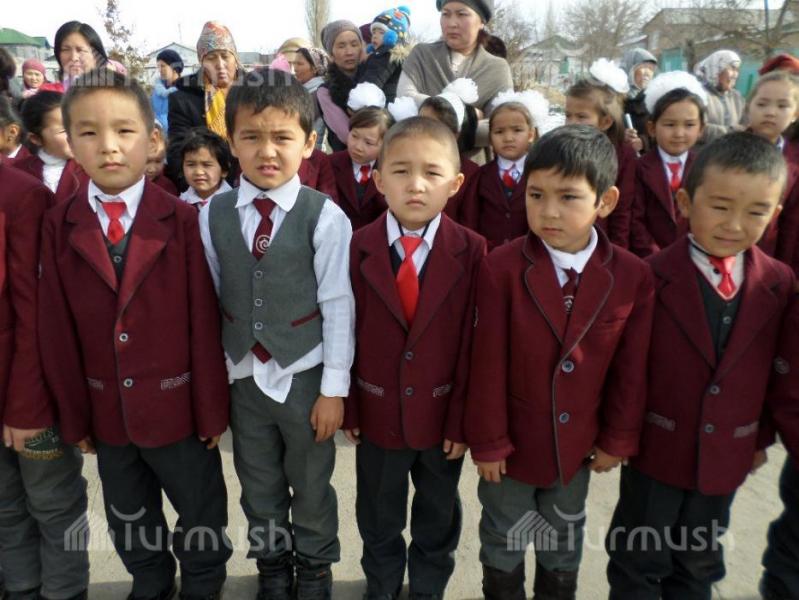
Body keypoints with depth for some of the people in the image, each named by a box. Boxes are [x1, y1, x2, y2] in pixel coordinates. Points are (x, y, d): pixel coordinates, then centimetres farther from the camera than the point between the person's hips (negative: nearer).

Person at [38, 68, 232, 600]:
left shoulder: (183, 220, -12)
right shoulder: (59, 226, -3)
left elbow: (204, 324, -11)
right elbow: (58, 330, -2)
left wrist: (211, 410, -8)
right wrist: (74, 414, 0)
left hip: (177, 406, -3)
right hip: (107, 411, 3)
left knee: (202, 520, 17)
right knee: (130, 525, 24)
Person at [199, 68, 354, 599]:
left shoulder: (325, 216, -12)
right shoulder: (213, 215, -2)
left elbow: (338, 306, -11)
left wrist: (334, 388, -10)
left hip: (305, 375, -3)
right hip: (244, 375, 3)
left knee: (311, 487, 16)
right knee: (259, 488, 20)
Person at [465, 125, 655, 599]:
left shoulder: (633, 276, -12)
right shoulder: (502, 268, -20)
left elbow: (631, 368, -4)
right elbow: (488, 363, -16)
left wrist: (618, 439, 0)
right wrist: (488, 440, -11)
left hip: (578, 445, 2)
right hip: (512, 440, -2)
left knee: (564, 542, 26)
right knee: (503, 542, 21)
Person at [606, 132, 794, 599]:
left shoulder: (780, 284, -5)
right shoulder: (651, 277, -17)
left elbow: (774, 367, 3)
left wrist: (762, 436, 8)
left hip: (727, 455, 4)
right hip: (656, 449, -3)